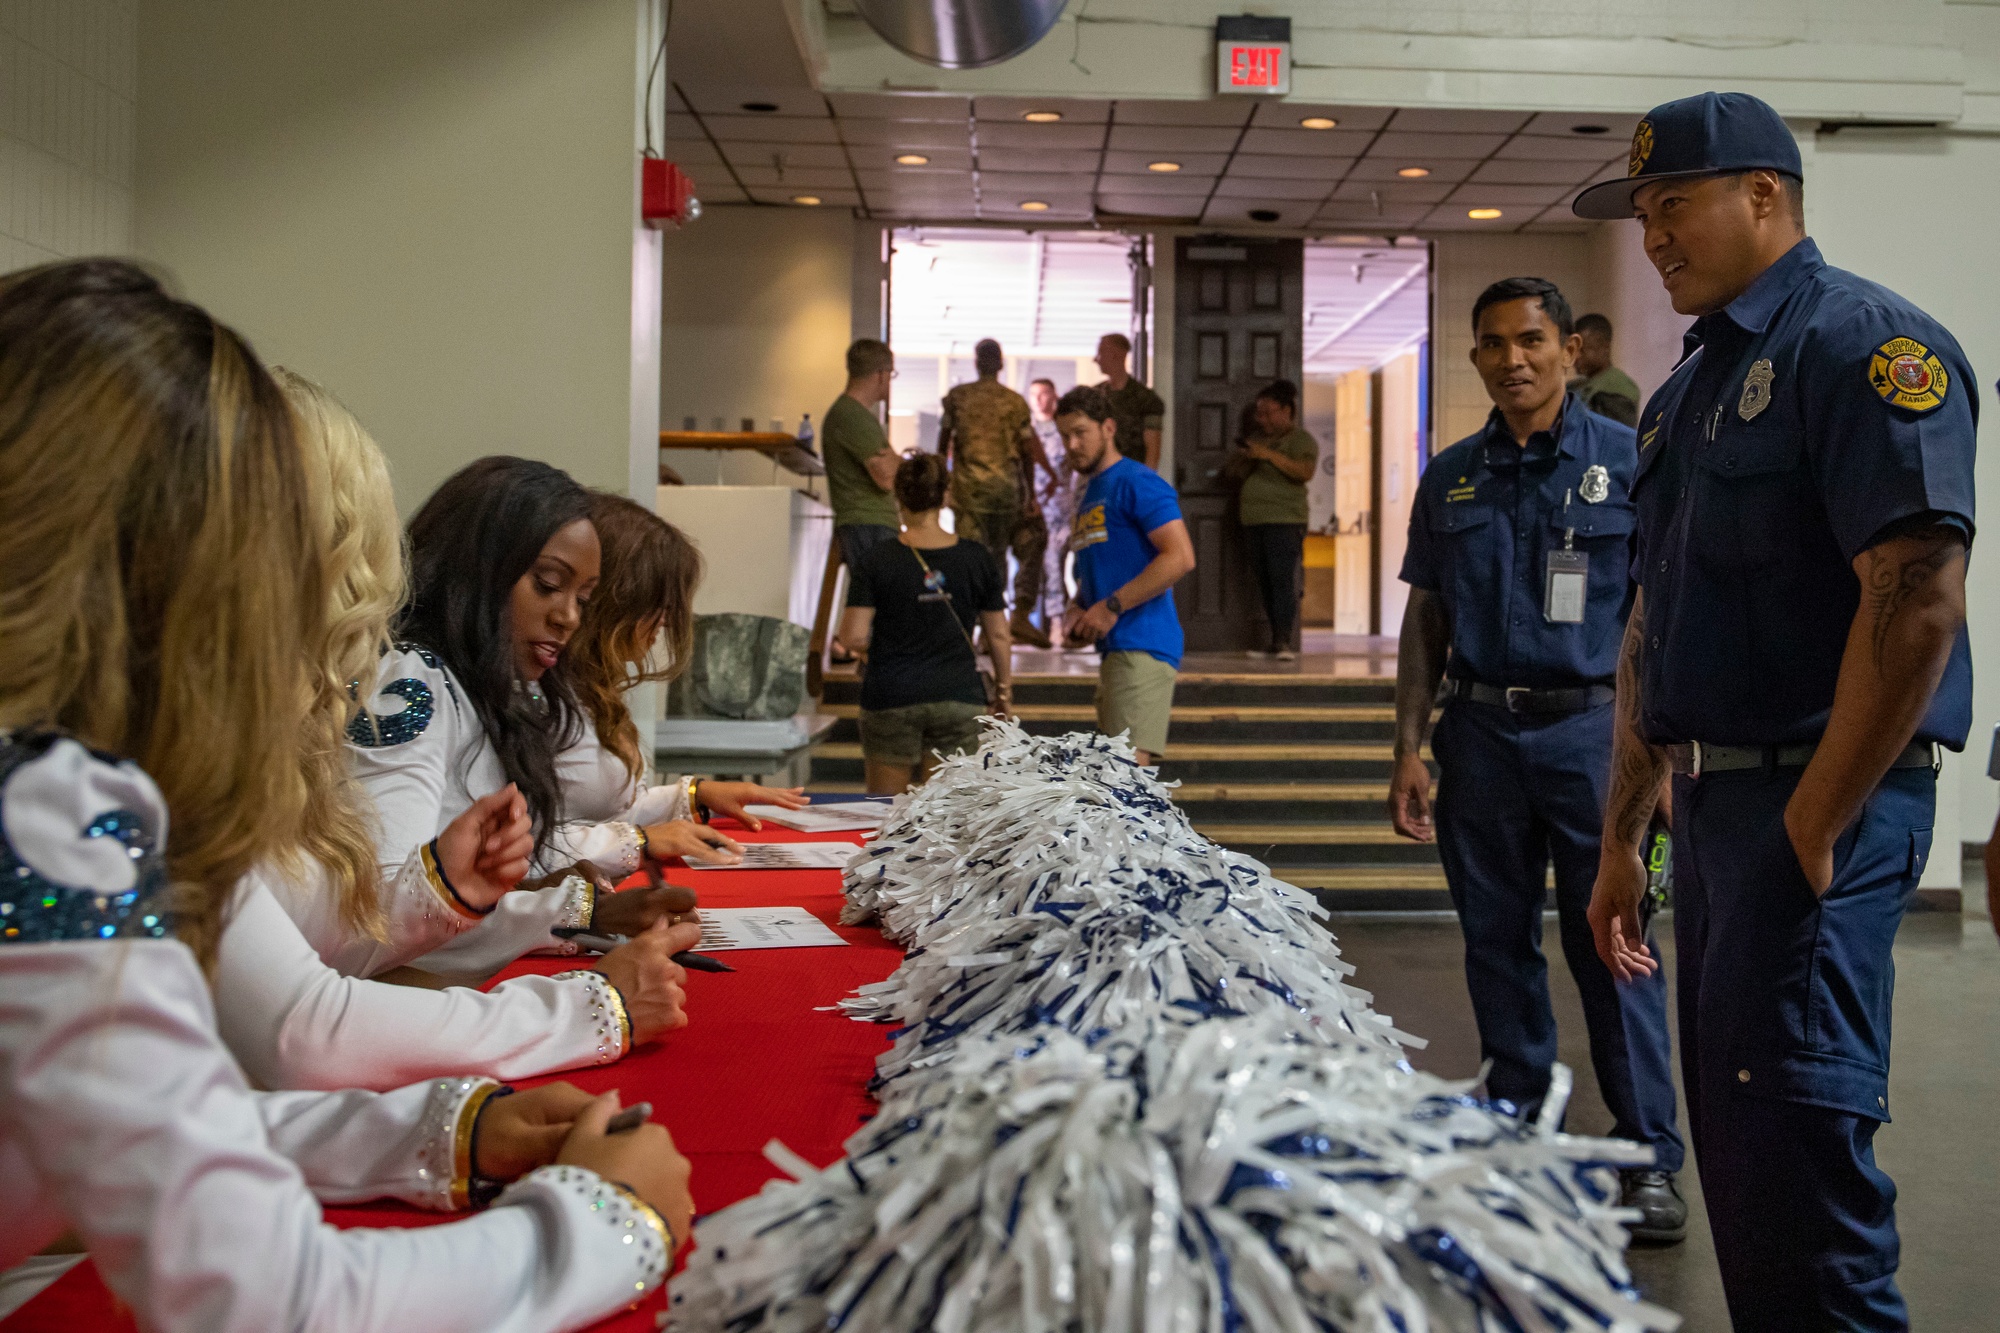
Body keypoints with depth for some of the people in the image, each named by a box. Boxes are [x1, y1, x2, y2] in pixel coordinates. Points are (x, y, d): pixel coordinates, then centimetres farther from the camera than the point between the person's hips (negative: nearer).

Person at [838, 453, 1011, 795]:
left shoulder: (876, 562, -7)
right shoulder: (976, 558, 0)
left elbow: (855, 635, -10)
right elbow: (998, 635, 5)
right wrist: (1004, 689, 18)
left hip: (891, 700, -1)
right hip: (958, 698, 1)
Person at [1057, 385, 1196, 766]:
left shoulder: (1137, 483, -7)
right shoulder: (1089, 495, 22)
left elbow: (1180, 557, -18)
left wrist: (1112, 606, -18)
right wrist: (1079, 610, 9)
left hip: (1141, 648, -10)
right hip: (1113, 649, 10)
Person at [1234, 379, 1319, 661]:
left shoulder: (1302, 440, 0)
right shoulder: (1258, 438, 22)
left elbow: (1304, 472, -19)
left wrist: (1268, 455, -20)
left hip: (1284, 521, -7)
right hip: (1253, 521, 7)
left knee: (1283, 580, -14)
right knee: (1264, 583, 3)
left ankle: (1283, 642, -16)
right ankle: (1274, 641, 6)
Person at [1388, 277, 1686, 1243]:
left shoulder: (1630, 460, -1)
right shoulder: (1450, 477, 9)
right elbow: (1423, 622, 11)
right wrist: (1408, 749, 6)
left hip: (1592, 727, -4)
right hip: (1480, 732, 4)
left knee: (1612, 943, -3)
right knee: (1496, 939, 11)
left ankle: (1651, 1156, 9)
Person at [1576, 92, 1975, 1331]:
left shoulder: (1862, 344, -9)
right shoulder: (1689, 388, 18)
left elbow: (1918, 599, -20)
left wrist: (1811, 828, -18)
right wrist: (1622, 838, 17)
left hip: (1815, 806, -9)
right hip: (1714, 804, 9)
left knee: (1790, 1144, -9)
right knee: (1729, 1135, 15)